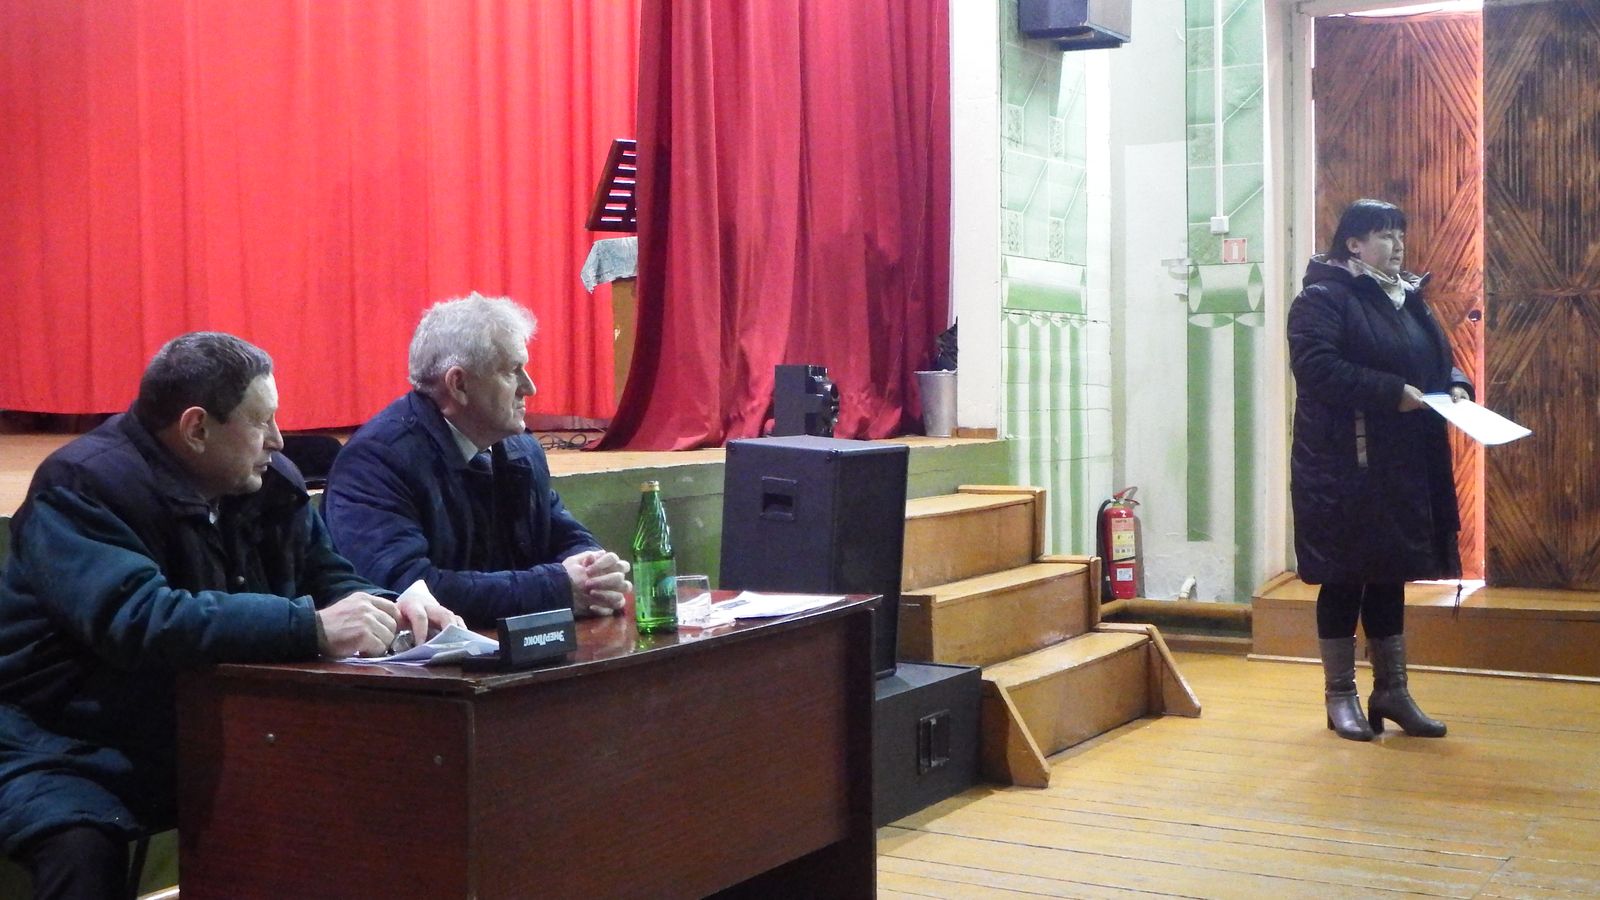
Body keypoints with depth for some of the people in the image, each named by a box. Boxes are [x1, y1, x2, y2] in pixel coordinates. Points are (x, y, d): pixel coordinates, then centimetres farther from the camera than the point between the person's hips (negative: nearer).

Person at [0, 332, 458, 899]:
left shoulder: (270, 481, 2)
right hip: (66, 750, -6)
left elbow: (326, 577, 12)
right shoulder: (81, 489, -20)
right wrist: (312, 627, -40)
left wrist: (388, 608, -13)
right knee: (82, 851, -35)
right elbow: (138, 622, -36)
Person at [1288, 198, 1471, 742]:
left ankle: (1392, 691, 20)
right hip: (1342, 468, -7)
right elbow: (1317, 367, -20)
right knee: (1343, 580, 1)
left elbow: (1440, 359, 23)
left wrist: (1455, 386, 1)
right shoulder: (1322, 298, -8)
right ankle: (1340, 696, 11)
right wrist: (1392, 392, -23)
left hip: (1403, 468, 7)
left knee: (1389, 578, 12)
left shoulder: (1408, 299, 17)